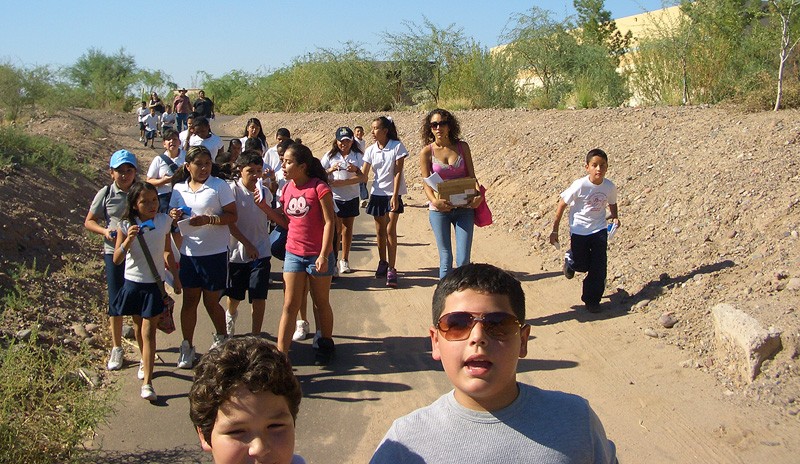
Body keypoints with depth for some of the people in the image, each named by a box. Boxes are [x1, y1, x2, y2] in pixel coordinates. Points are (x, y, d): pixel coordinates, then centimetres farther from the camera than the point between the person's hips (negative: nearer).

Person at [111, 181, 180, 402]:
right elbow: (117, 259, -12)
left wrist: (175, 276, 14)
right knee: (138, 326, 20)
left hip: (155, 284, -1)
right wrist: (129, 240, -29)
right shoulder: (126, 226, -10)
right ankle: (145, 361, 46)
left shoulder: (164, 221, -6)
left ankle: (147, 382, -4)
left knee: (148, 332, -5)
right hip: (133, 282, 1)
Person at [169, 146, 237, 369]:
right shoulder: (179, 188, 6)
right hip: (188, 252, 4)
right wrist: (174, 215, -7)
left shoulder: (219, 186, -7)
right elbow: (173, 212, 17)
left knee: (211, 301, 7)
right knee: (189, 300, 8)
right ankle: (187, 346, 19)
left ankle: (222, 338, 32)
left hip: (215, 252, -4)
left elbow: (232, 216, -11)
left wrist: (208, 220, -25)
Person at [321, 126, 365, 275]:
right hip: (334, 197, -1)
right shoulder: (330, 156, 4)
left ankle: (344, 260, 16)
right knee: (335, 229, -2)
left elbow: (362, 176, -3)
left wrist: (356, 170, -22)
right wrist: (331, 170, -18)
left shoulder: (357, 156, 4)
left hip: (351, 197, 1)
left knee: (347, 228, 7)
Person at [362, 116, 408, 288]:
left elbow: (398, 173, -12)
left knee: (390, 230, -8)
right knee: (380, 231, 10)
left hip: (393, 193, -4)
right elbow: (364, 175, 0)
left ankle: (391, 269, -6)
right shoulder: (371, 150, 1)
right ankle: (382, 263, 26)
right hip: (377, 193, 4)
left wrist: (395, 196, -16)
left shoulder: (397, 147, -9)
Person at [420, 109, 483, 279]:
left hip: (464, 208, 1)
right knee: (445, 258, 4)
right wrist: (434, 201, -25)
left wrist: (477, 195, -15)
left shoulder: (462, 147, 4)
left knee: (463, 259, -3)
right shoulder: (427, 152, -2)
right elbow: (427, 183, -6)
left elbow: (471, 176, 4)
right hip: (439, 209, -1)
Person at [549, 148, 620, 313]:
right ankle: (570, 259, 42)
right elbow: (562, 205, -11)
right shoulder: (579, 185, -21)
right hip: (579, 230, -3)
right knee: (582, 265, 6)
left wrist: (615, 218, -7)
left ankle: (592, 300, 14)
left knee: (599, 268, -2)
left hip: (599, 230, 3)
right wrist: (555, 230, -7)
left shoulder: (610, 187, -9)